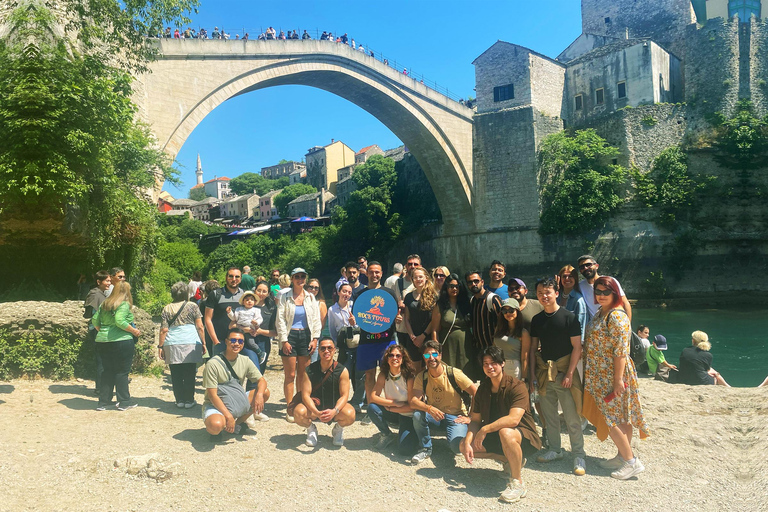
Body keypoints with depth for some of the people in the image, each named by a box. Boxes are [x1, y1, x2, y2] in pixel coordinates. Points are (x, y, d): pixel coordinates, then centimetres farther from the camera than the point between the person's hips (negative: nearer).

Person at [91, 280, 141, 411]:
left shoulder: (104, 304, 12)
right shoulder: (124, 304, -10)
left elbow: (95, 320, 11)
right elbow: (120, 321, -22)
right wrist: (134, 331, -12)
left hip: (102, 341, 7)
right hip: (121, 341, -7)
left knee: (107, 371, 14)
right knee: (122, 371, 3)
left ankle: (103, 402, 17)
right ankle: (124, 402, 9)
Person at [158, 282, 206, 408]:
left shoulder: (167, 309, 7)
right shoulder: (192, 306, 3)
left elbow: (164, 330, 3)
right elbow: (200, 327, 0)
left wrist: (160, 346, 8)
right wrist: (203, 343, 7)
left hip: (172, 345, 2)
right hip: (190, 344, -1)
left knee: (176, 375, 7)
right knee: (189, 374, 5)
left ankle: (180, 400, 11)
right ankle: (189, 401, 9)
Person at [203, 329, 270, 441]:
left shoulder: (245, 361, -1)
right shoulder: (213, 364, -17)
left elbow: (262, 380, 0)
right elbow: (212, 395, -19)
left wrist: (259, 395, -23)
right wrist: (228, 416, -27)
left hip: (238, 403, 6)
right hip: (215, 405, -6)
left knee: (265, 392, -12)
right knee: (215, 425, -39)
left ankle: (239, 423, 3)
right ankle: (216, 430, 2)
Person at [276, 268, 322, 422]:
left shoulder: (311, 297, 9)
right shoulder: (284, 296, 1)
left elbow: (316, 318, 9)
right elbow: (280, 320, -3)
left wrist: (315, 338, 0)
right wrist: (284, 340, -9)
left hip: (306, 336, 3)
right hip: (290, 336, -3)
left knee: (303, 375, 7)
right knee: (290, 375, -1)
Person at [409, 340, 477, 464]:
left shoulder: (454, 373, -13)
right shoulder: (421, 376, -6)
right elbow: (413, 401, -18)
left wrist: (471, 418, -17)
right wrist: (429, 408, -37)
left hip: (455, 416, -2)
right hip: (434, 416, 3)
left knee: (458, 446, -30)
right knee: (418, 414, -29)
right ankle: (425, 448, -6)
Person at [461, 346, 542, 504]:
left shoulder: (517, 386, -21)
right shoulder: (483, 389, 1)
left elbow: (513, 419, -33)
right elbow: (475, 420, 0)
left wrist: (485, 429, -31)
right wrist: (467, 442, -17)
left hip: (523, 435, -7)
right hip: (494, 435, 8)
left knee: (506, 432, -40)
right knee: (464, 446, -6)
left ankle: (518, 483, -21)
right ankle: (507, 459, 11)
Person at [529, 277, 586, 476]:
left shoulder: (569, 317, -7)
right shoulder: (536, 320, 7)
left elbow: (577, 347, -8)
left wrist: (569, 374, -13)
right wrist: (532, 373, 6)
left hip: (564, 372, -5)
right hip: (544, 372, 5)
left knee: (572, 417, -3)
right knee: (549, 415, 12)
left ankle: (579, 455, 9)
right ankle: (554, 450, 26)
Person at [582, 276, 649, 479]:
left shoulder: (616, 316, -18)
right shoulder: (600, 313, 10)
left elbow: (620, 350, -22)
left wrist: (618, 379, -22)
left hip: (612, 376, -9)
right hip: (601, 376, 9)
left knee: (612, 418, -3)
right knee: (619, 417, 16)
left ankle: (631, 462, 6)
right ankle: (623, 456, 26)